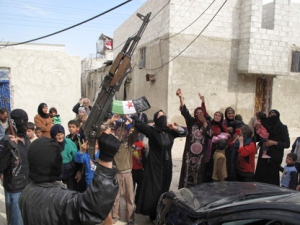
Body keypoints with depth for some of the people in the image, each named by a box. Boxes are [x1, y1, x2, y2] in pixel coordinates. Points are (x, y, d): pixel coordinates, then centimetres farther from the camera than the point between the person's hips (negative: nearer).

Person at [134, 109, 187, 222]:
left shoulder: (170, 131, 1)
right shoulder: (152, 130, -14)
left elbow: (185, 132, 10)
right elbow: (138, 124, -25)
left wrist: (176, 128, -7)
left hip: (167, 165, 6)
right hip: (155, 165, -5)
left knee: (164, 189, 16)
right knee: (154, 189, 2)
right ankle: (153, 214, 19)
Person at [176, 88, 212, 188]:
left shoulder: (207, 124, 8)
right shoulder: (191, 122, 2)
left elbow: (210, 135, -7)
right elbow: (184, 111, -10)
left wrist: (204, 123, -9)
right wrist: (180, 97, -19)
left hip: (201, 155, 2)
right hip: (189, 154, -1)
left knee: (198, 175, 9)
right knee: (187, 173, 1)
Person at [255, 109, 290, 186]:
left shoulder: (282, 128, 0)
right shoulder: (264, 126, 10)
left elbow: (287, 144, -1)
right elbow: (257, 139, 10)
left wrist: (274, 143, -14)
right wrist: (257, 129, -6)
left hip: (275, 158, -3)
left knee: (272, 180, -3)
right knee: (260, 178, -1)